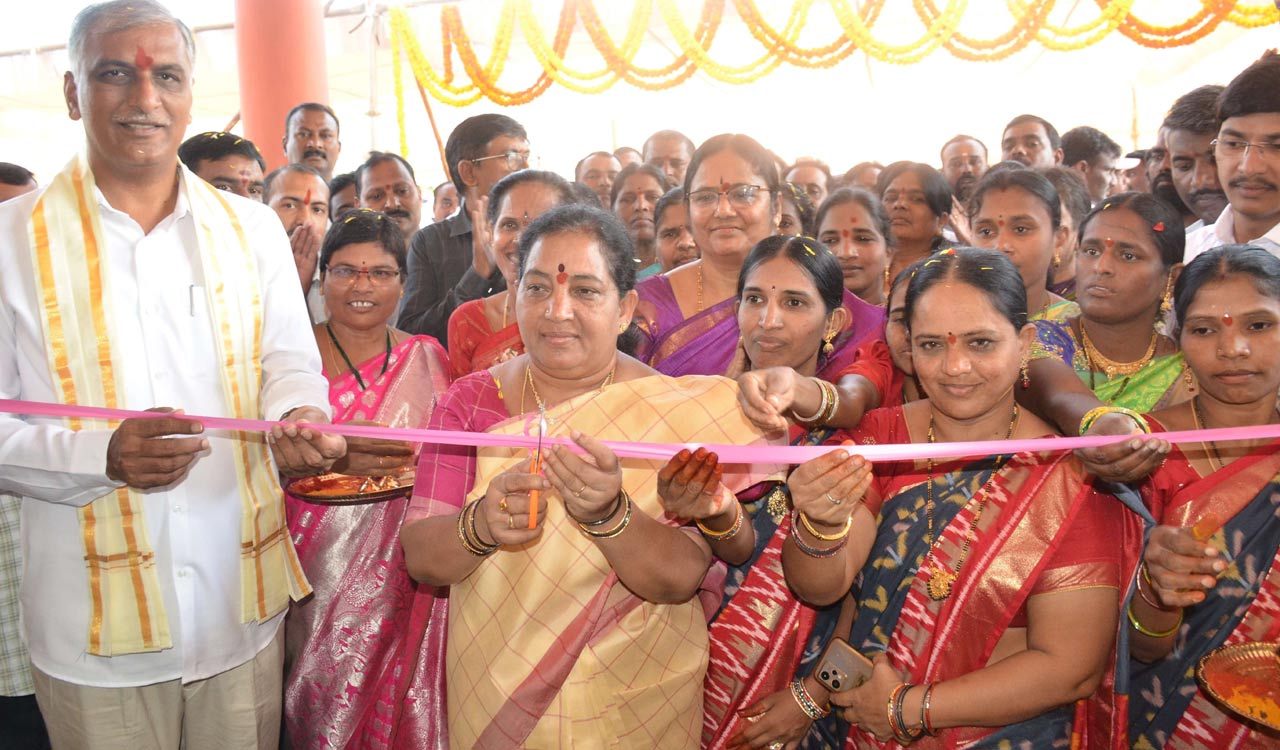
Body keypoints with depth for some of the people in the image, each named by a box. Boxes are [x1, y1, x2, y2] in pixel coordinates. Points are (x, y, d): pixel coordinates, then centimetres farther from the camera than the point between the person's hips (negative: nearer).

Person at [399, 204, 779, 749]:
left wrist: (607, 514, -37)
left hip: (632, 700, -1)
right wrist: (480, 524, -32)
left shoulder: (675, 411, -14)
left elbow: (680, 579, -19)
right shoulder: (471, 400, -8)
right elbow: (419, 558, -12)